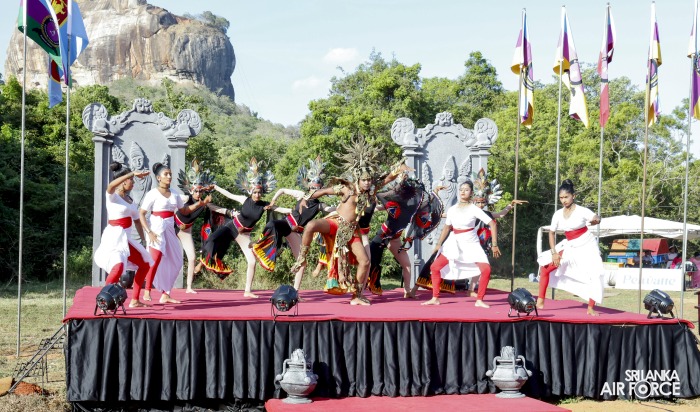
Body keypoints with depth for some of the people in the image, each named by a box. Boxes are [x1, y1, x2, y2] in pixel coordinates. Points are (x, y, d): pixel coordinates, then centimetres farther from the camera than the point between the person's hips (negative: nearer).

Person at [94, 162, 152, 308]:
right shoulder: (113, 196, -10)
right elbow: (110, 186, -35)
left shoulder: (130, 200, 13)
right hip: (113, 238, -9)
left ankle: (134, 300, 24)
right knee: (118, 266, -31)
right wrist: (133, 173, -37)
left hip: (126, 239, 9)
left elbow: (136, 220, 20)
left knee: (145, 264, 16)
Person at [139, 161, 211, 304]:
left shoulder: (174, 195, 11)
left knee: (175, 261, 7)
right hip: (157, 230, -7)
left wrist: (200, 204, 9)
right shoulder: (153, 194, -6)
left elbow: (184, 211, 22)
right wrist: (149, 232, -19)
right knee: (156, 260, -19)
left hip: (170, 231, 7)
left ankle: (165, 295, 16)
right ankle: (147, 292, -11)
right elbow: (141, 214, -9)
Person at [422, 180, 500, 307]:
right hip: (454, 243, 3)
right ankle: (435, 298, 6)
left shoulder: (474, 209, -9)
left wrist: (494, 245, -13)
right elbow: (447, 227, 13)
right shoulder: (452, 210, 1)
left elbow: (492, 224, -10)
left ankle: (479, 300, -4)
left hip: (471, 244, -3)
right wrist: (438, 244, 8)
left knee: (486, 269, -19)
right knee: (435, 267, -6)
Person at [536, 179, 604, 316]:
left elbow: (597, 218, -21)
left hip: (587, 246, -4)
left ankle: (590, 308, -2)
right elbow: (552, 233, 6)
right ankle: (540, 301, 9)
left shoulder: (581, 211, -14)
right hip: (570, 247, 4)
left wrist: (595, 220, -40)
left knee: (595, 275, -16)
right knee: (545, 268, -1)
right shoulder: (558, 214, -3)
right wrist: (554, 252, 0)